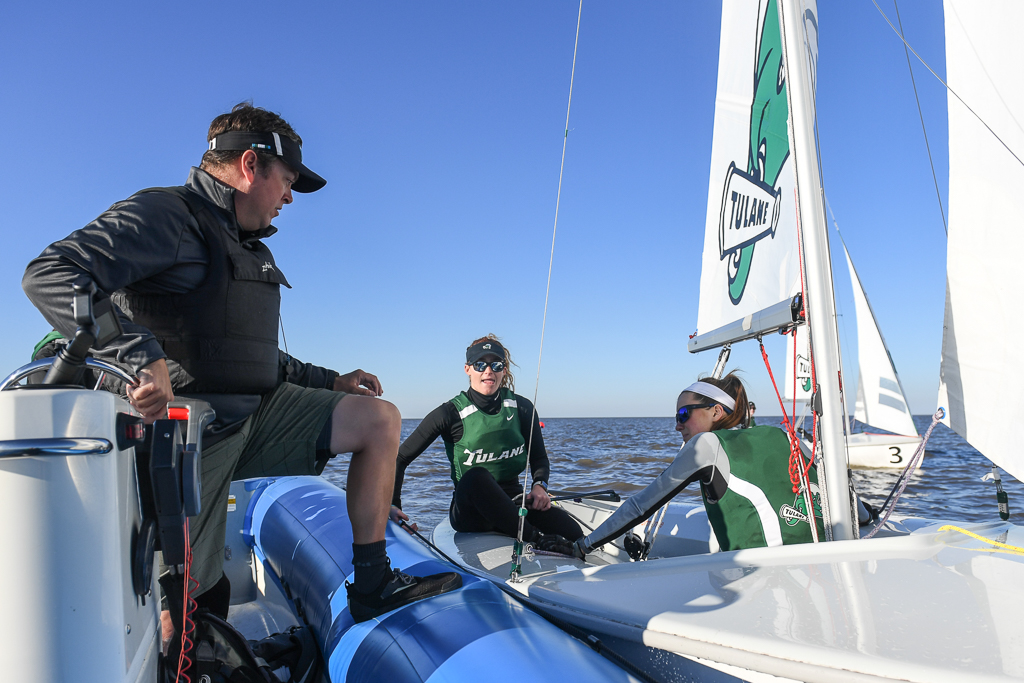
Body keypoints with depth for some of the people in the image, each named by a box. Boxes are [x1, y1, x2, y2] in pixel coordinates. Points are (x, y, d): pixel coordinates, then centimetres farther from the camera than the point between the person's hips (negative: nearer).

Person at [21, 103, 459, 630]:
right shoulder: (166, 216, -9)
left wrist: (329, 381, 16)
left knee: (380, 420, -3)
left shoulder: (250, 245, 20)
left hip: (256, 415, 8)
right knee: (189, 599, -2)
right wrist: (142, 356, -35)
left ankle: (373, 586, 0)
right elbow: (49, 275, -22)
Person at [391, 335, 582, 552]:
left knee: (573, 534, -27)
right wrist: (392, 504, -12)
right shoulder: (451, 413, -6)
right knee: (476, 476, -40)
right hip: (469, 509, -2)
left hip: (512, 503, 2)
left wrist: (540, 485, -7)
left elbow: (539, 457, 14)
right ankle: (536, 540, -30)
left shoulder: (522, 408, 3)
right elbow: (400, 457, -2)